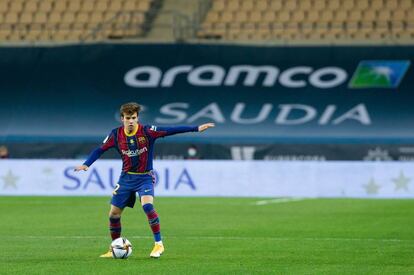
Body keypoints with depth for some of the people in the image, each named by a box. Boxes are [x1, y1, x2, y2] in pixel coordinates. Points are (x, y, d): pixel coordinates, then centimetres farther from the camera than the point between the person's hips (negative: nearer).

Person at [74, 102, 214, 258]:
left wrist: (197, 129, -25)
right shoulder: (116, 135, -5)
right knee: (114, 213, 3)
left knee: (147, 205, -29)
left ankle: (159, 244, -18)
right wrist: (86, 165, -9)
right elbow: (100, 150, 4)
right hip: (126, 177, 4)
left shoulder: (147, 131, -14)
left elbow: (171, 131, -19)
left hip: (144, 177, -4)